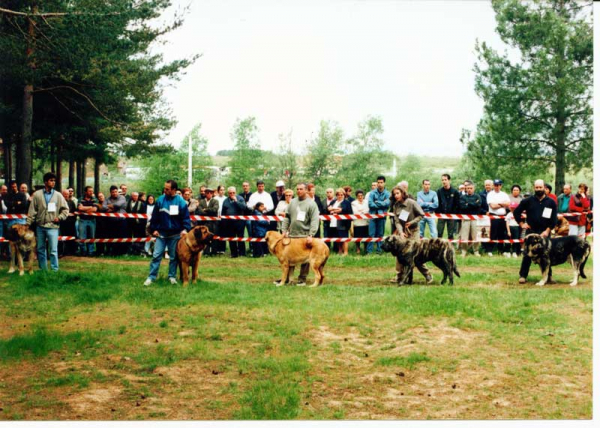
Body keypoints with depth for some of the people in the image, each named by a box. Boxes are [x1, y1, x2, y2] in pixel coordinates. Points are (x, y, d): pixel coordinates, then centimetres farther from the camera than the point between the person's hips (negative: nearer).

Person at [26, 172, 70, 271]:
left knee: (53, 250, -7)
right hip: (40, 226, 2)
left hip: (52, 226, -2)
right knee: (40, 249, 11)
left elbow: (65, 209, 8)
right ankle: (43, 270, 21)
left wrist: (59, 218, -5)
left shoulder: (58, 195, 3)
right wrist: (28, 223, -2)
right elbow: (32, 211, 3)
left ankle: (55, 270, -1)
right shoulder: (37, 195, 3)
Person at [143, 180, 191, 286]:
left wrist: (185, 229, -15)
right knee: (156, 255, -2)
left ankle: (172, 276, 20)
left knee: (173, 257, 9)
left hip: (175, 235, -1)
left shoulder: (181, 202, -7)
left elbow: (186, 217, -3)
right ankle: (151, 277, 2)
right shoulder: (160, 200, -1)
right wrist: (153, 229, 2)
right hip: (161, 233, 1)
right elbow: (155, 216, 5)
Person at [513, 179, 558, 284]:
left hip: (545, 232, 0)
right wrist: (521, 223, 4)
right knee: (527, 255, -1)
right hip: (530, 231, 0)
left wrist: (547, 230, -7)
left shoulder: (551, 202, 3)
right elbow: (516, 211, 9)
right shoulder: (528, 201, 2)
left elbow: (554, 219, 2)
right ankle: (522, 276, 4)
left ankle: (548, 277, 9)